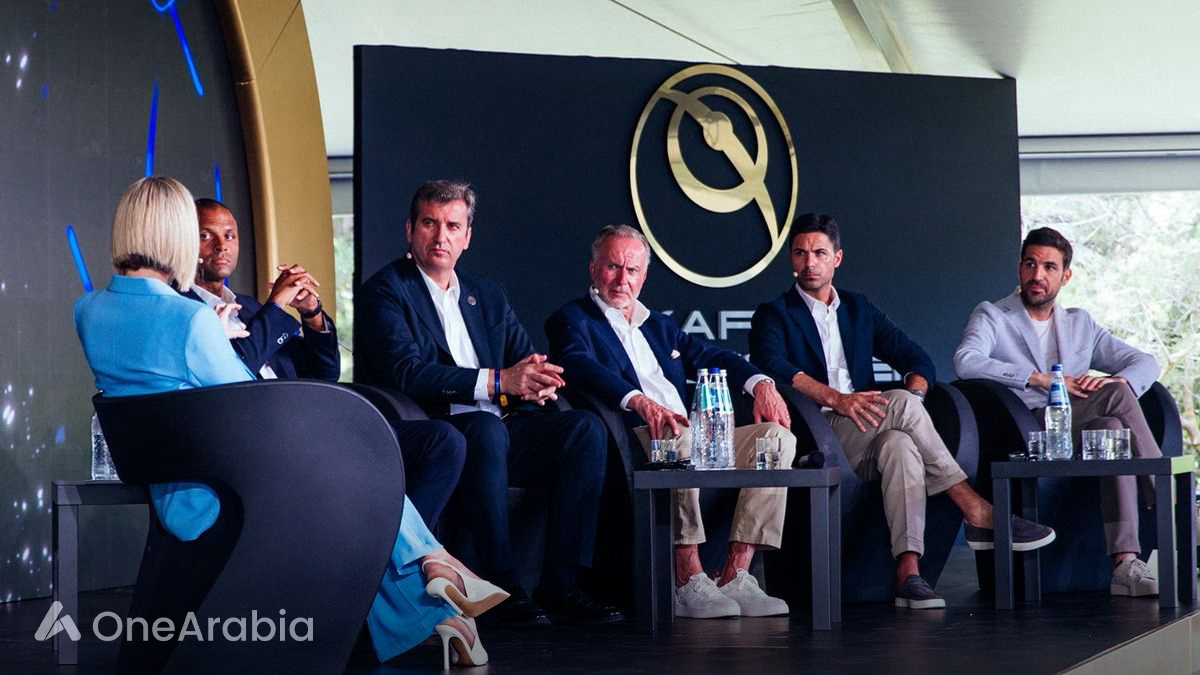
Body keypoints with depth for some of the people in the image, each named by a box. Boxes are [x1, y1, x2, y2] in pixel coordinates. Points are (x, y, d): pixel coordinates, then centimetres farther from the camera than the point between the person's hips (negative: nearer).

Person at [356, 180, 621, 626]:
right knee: (486, 428, -37)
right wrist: (498, 381, -24)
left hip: (495, 428, 6)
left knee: (585, 428, -16)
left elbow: (528, 362, 14)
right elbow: (407, 373, -16)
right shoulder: (384, 292, -1)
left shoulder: (487, 297, 21)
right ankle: (503, 588, -30)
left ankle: (561, 584, -18)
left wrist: (537, 382, -13)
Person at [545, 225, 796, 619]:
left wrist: (761, 383, -2)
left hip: (693, 443, 7)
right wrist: (639, 401, -32)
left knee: (778, 435, -12)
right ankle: (689, 583, -35)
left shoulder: (659, 325, 30)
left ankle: (735, 577, -21)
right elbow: (581, 367, -13)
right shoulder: (573, 320, 8)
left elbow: (711, 357, 20)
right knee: (677, 435, -38)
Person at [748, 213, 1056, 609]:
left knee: (901, 445, -34)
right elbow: (771, 365, -14)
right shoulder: (774, 315, 9)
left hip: (868, 436, 4)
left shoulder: (859, 309, 24)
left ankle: (908, 570, -45)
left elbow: (917, 360, 17)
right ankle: (976, 512, -25)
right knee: (900, 404, -29)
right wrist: (834, 398, -27)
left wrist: (914, 392, -7)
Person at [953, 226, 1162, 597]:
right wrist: (1042, 379, -16)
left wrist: (1116, 382, -6)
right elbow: (965, 362, -11)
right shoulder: (992, 317, 11)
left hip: (1080, 433, 4)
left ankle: (1125, 564, -38)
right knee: (1117, 396, -25)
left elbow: (1145, 363, 20)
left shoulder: (1080, 323, 26)